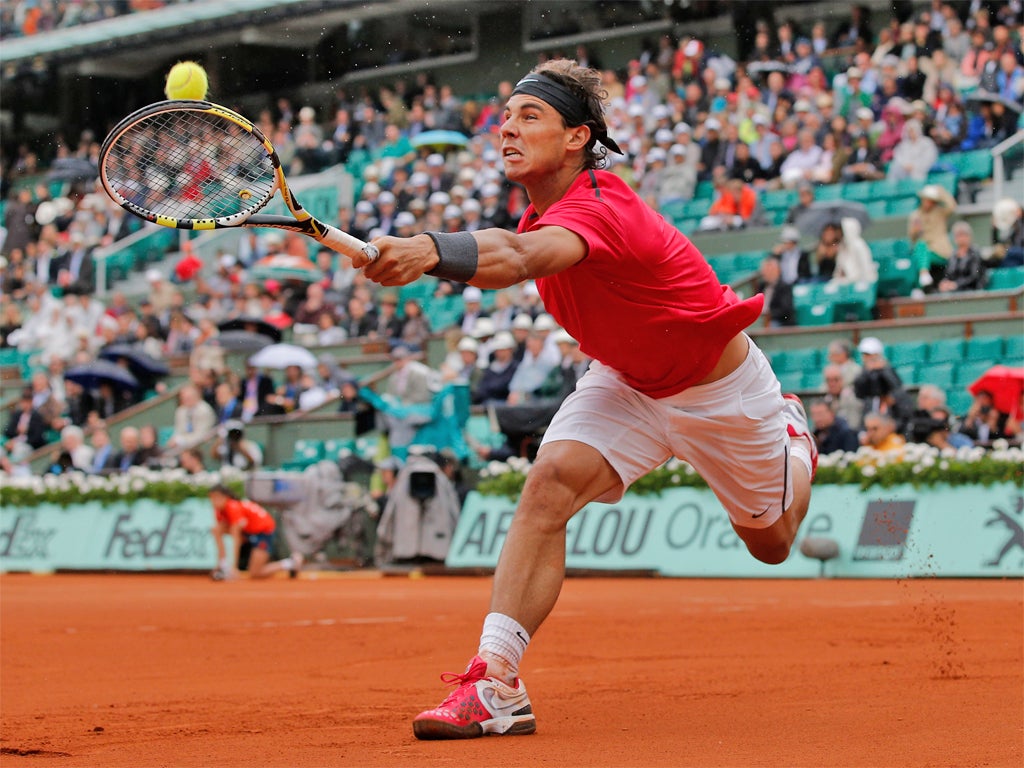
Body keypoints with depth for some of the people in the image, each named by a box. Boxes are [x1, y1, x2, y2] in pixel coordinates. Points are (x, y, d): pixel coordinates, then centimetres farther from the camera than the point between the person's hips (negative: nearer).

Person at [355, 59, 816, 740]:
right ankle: (497, 684, -30)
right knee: (550, 483, -25)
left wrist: (430, 251, -77)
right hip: (626, 383, 6)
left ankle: (792, 437, 52)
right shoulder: (544, 214, -13)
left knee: (771, 543, 17)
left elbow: (518, 260, -61)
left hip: (718, 389, -5)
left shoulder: (596, 210, -38)